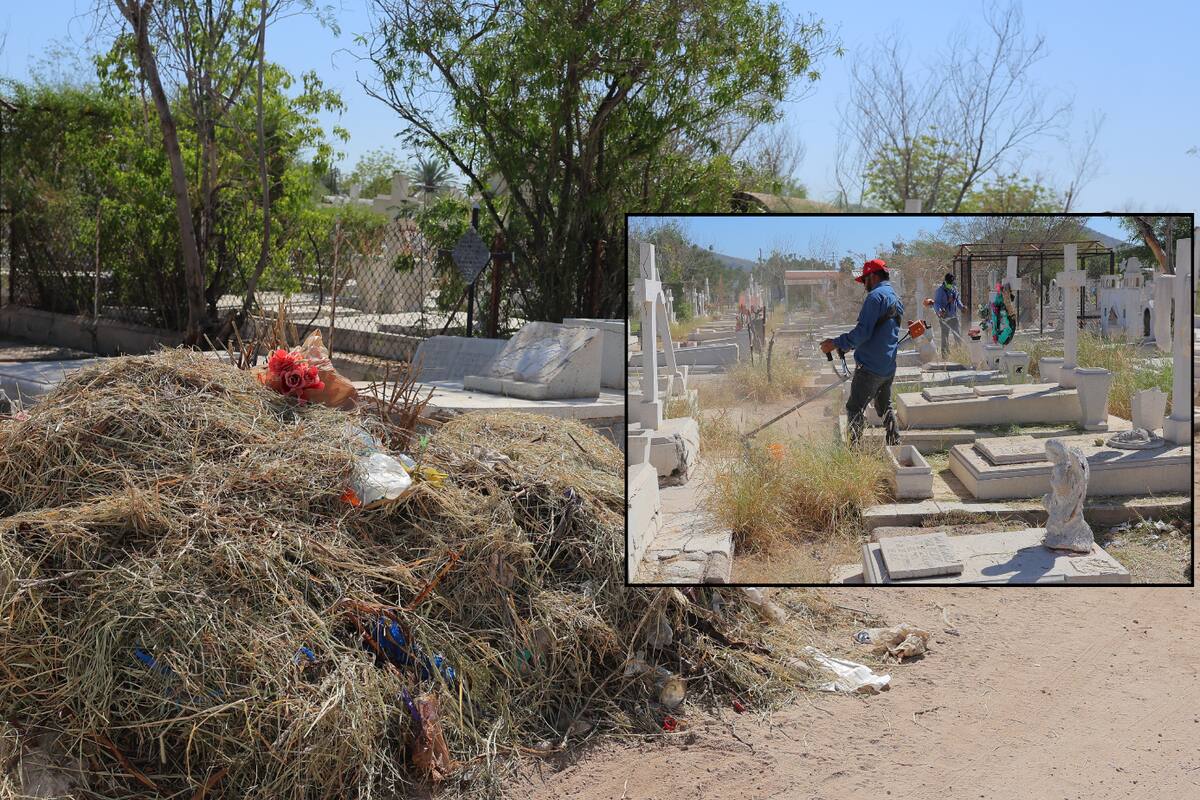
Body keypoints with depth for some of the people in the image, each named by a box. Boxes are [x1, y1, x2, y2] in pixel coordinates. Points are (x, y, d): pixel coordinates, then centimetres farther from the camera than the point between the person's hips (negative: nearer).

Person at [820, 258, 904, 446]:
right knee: (885, 407, 21)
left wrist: (836, 343, -17)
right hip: (889, 367, 9)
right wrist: (849, 345, 27)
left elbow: (863, 331, -22)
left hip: (870, 366, -9)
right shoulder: (896, 300, 17)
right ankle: (895, 445, 24)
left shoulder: (876, 296, -14)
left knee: (855, 408, -7)